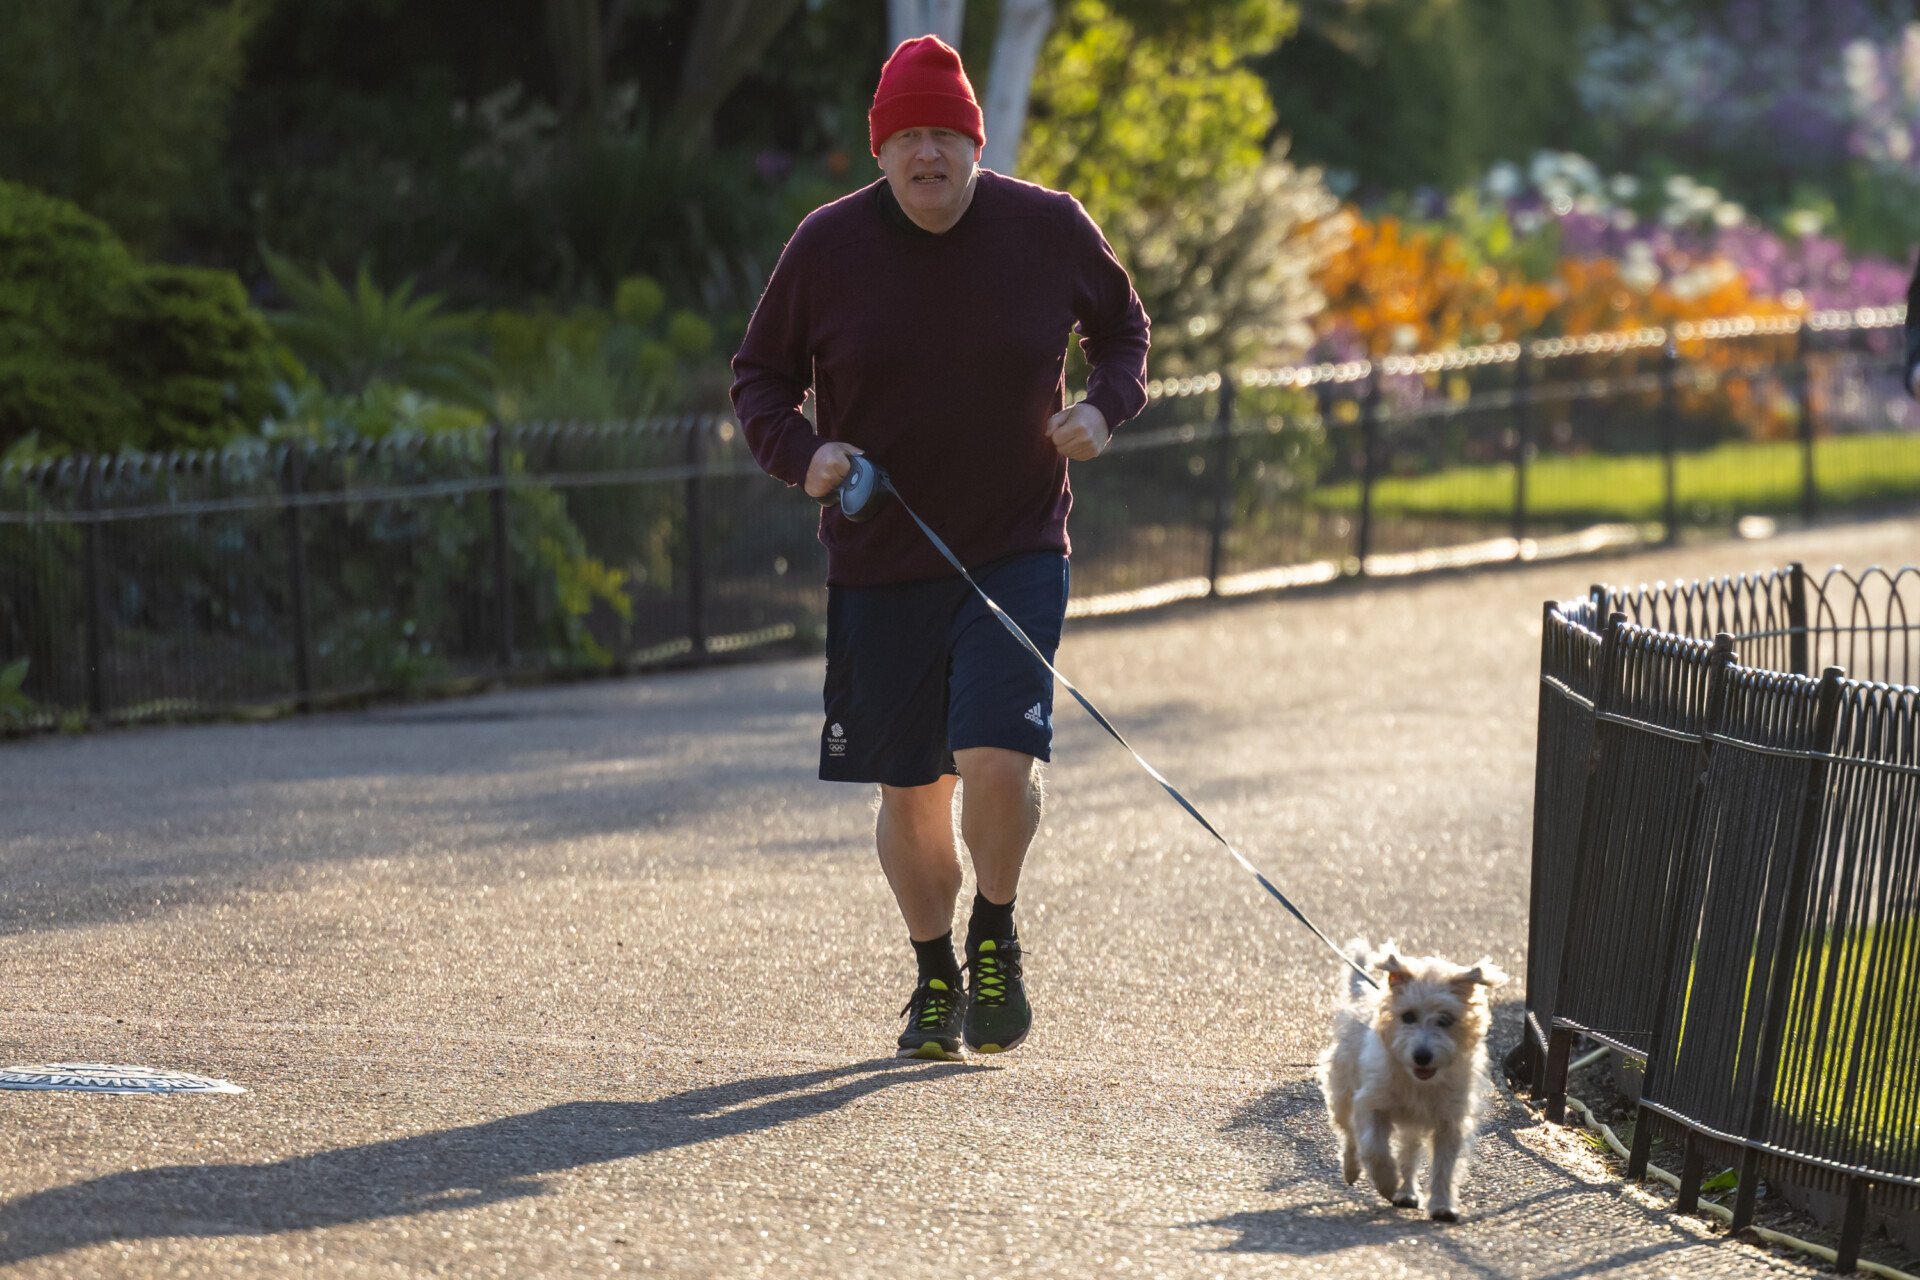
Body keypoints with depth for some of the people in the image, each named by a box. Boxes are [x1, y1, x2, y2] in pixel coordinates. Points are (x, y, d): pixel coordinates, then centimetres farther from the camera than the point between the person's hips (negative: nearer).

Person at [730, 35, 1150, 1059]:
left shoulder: (1049, 229, -3)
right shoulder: (827, 246, -4)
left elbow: (1121, 324, 15)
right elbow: (761, 376, 7)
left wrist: (1105, 406, -5)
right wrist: (800, 453, -13)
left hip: (1015, 553, -1)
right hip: (879, 565, 1)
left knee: (997, 761, -17)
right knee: (909, 792, 7)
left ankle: (995, 936, 12)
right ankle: (936, 975, 30)